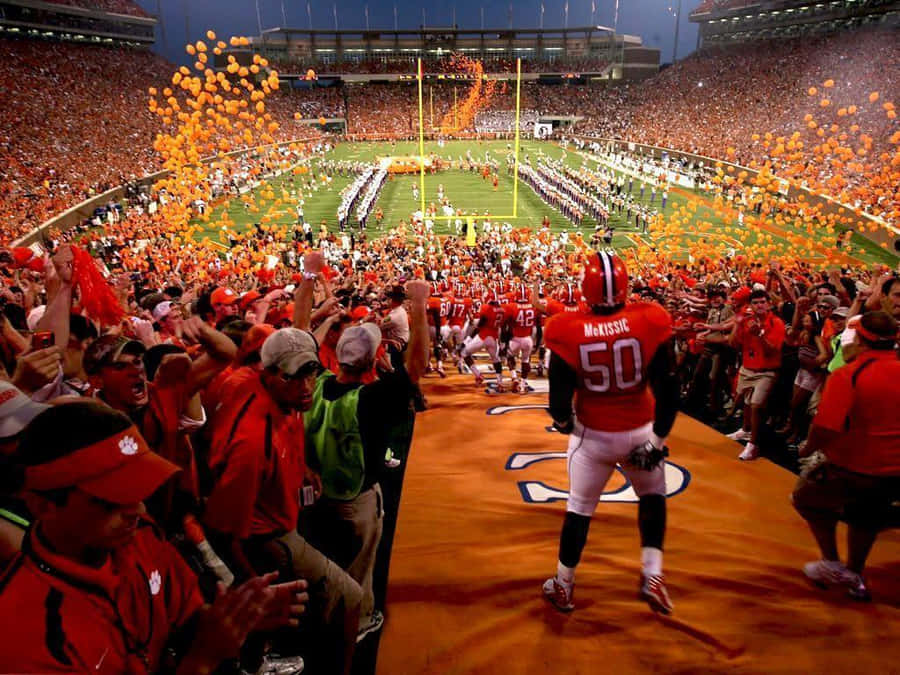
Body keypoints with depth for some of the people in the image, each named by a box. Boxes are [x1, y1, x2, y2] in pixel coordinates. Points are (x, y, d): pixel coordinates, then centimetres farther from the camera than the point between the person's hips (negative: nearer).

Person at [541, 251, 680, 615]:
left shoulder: (569, 332, -17)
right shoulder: (649, 322, -16)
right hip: (638, 433, 0)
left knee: (579, 509, 17)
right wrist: (657, 439, -2)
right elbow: (667, 388, -13)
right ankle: (652, 575, 18)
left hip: (592, 435, 0)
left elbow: (559, 403, -12)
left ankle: (563, 587, 32)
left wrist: (565, 424, 11)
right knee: (653, 495, 27)